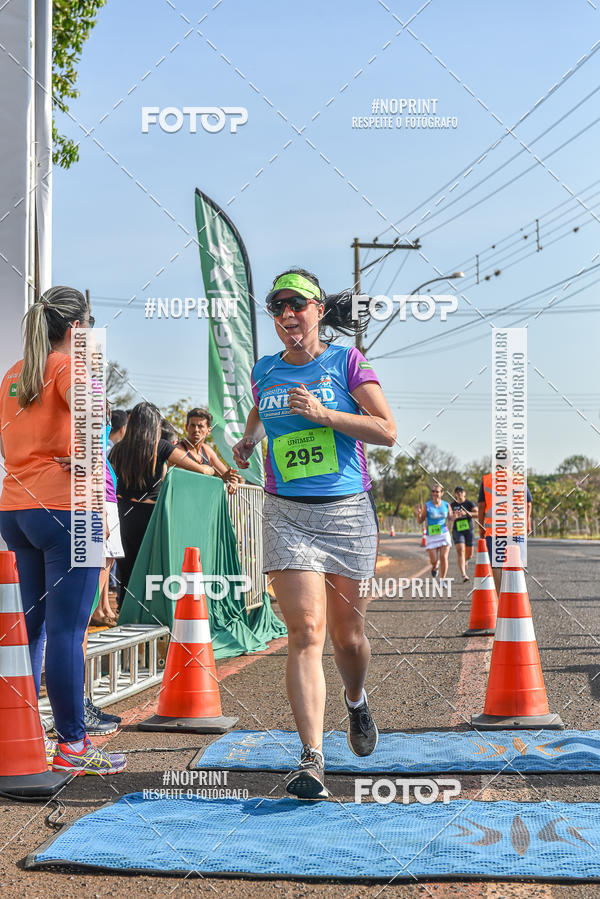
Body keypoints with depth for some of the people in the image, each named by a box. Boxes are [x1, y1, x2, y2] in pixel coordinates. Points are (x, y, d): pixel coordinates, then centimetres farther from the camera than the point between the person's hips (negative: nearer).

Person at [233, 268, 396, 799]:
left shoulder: (347, 362, 0)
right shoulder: (265, 371, 10)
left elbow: (387, 431, -8)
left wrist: (322, 414, -16)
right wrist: (248, 441, 13)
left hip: (348, 512, -1)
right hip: (287, 515, 1)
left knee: (347, 634, 10)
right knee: (306, 633, -13)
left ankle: (356, 700, 44)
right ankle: (312, 758, -15)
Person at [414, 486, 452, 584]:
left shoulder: (446, 505, 4)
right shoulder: (427, 506, -4)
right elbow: (420, 521, 1)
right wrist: (418, 514, -20)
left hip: (444, 534, 1)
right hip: (431, 536, -1)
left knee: (444, 557, -9)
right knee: (433, 560, -2)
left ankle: (442, 580, 3)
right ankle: (435, 567, 36)